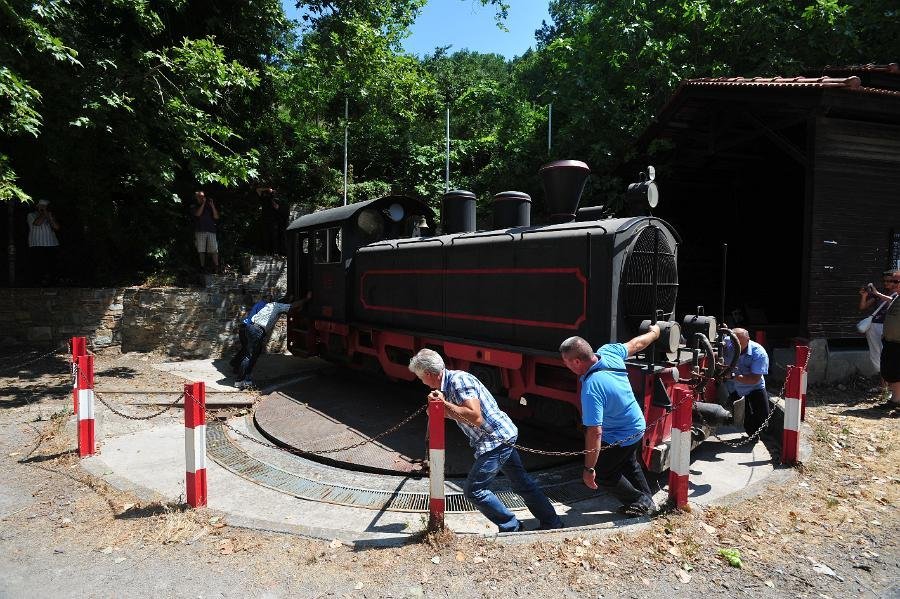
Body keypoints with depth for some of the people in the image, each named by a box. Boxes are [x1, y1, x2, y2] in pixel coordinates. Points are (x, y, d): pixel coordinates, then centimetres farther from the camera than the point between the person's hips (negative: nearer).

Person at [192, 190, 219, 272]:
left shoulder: (209, 206, 15)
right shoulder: (194, 207, 11)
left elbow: (216, 217, 6)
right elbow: (198, 214, -9)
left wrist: (212, 205, -2)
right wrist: (203, 203, -6)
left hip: (211, 231, 1)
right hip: (200, 231, -1)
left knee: (214, 250, -7)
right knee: (201, 251, 0)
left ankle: (216, 268, -7)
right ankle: (202, 267, 6)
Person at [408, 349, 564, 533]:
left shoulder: (459, 380, -22)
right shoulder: (448, 384, 8)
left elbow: (475, 417, -30)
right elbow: (453, 415, 15)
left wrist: (444, 403, -27)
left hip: (496, 440, -10)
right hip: (503, 437, 10)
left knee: (474, 490, -3)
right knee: (521, 482, 20)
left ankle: (512, 528, 10)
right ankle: (552, 523, 32)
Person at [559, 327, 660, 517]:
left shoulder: (591, 389, -39)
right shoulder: (608, 351, -18)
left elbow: (595, 433, -37)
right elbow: (636, 344, 2)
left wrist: (589, 469, -29)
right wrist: (654, 332, 24)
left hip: (621, 438, -9)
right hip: (637, 426, 9)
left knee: (601, 475, 10)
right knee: (628, 464, 31)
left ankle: (640, 503, 24)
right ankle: (647, 500, 47)